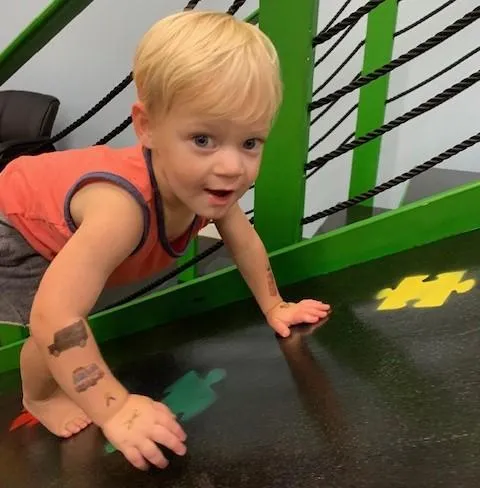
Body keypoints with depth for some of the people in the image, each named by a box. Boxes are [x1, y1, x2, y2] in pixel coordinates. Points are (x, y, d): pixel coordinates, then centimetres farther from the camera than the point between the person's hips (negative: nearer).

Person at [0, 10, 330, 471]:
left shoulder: (202, 185, -24)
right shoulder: (122, 209, -50)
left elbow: (245, 241, -6)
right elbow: (54, 319, -50)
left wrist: (274, 307, -1)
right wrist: (115, 410, -45)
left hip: (63, 221, 7)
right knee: (61, 332, -17)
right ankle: (40, 397, 17)